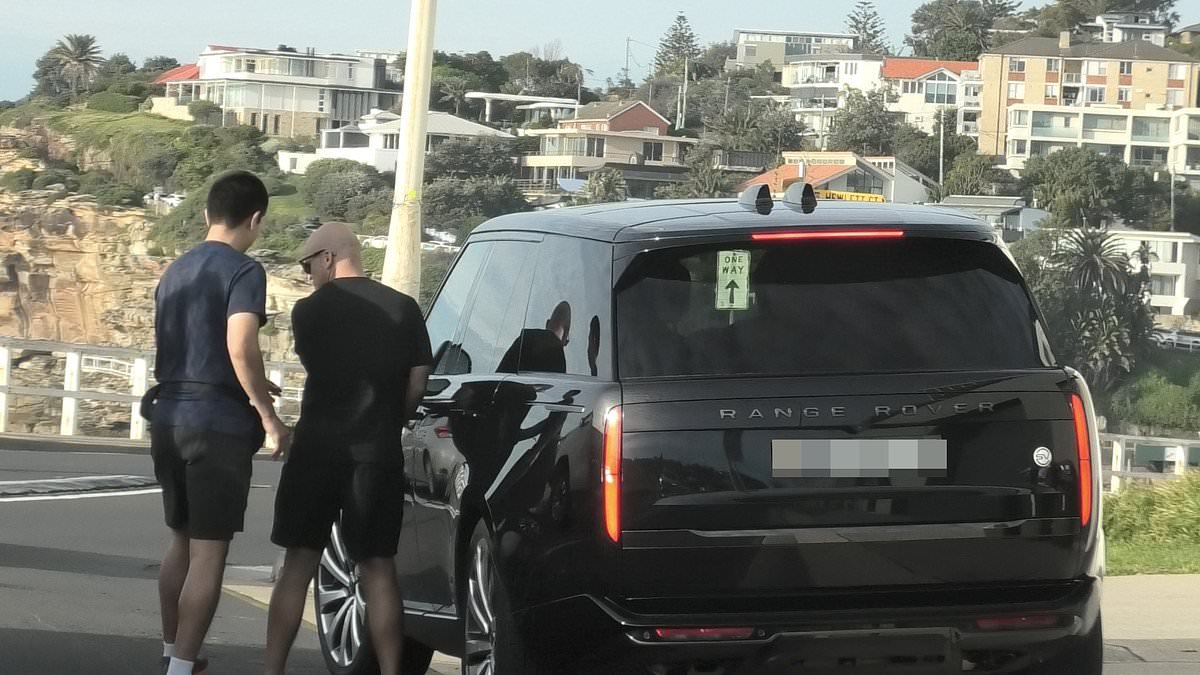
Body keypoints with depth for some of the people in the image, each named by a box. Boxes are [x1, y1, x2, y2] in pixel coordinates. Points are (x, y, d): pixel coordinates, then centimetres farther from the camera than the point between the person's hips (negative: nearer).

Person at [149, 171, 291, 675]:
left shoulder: (176, 272, 15)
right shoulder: (243, 272, -10)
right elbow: (240, 347, -23)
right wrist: (268, 416, -17)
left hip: (169, 415, 8)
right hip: (217, 421, -8)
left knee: (181, 539, 20)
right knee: (209, 550, -5)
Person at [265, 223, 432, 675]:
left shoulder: (310, 311, -2)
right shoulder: (403, 309, 3)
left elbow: (318, 369, 7)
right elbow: (418, 384, 2)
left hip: (318, 448, -1)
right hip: (380, 453, 1)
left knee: (298, 565, 5)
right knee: (378, 568, 6)